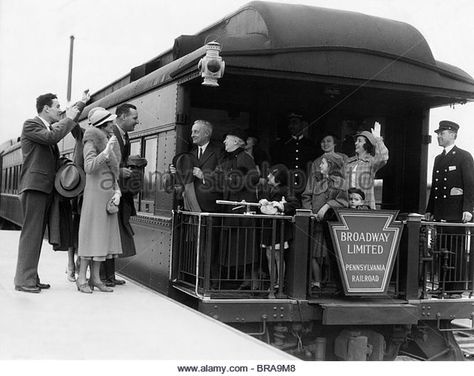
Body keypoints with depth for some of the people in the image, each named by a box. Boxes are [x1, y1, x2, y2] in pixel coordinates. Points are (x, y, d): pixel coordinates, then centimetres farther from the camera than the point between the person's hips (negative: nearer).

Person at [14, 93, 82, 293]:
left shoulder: (50, 128, 23)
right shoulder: (30, 125, -3)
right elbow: (51, 137, -21)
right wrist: (68, 119, -10)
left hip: (46, 188, 9)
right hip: (34, 186, -9)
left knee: (37, 234, 8)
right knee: (31, 233, -11)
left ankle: (31, 277, 12)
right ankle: (24, 280, -10)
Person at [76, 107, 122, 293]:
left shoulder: (110, 141, 15)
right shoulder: (91, 142, -6)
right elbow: (89, 167, -18)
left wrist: (117, 192, 5)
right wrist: (106, 152, -25)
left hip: (109, 195, 7)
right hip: (94, 193, -7)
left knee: (104, 235, 6)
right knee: (91, 234, -6)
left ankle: (95, 278, 10)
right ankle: (81, 278, -1)